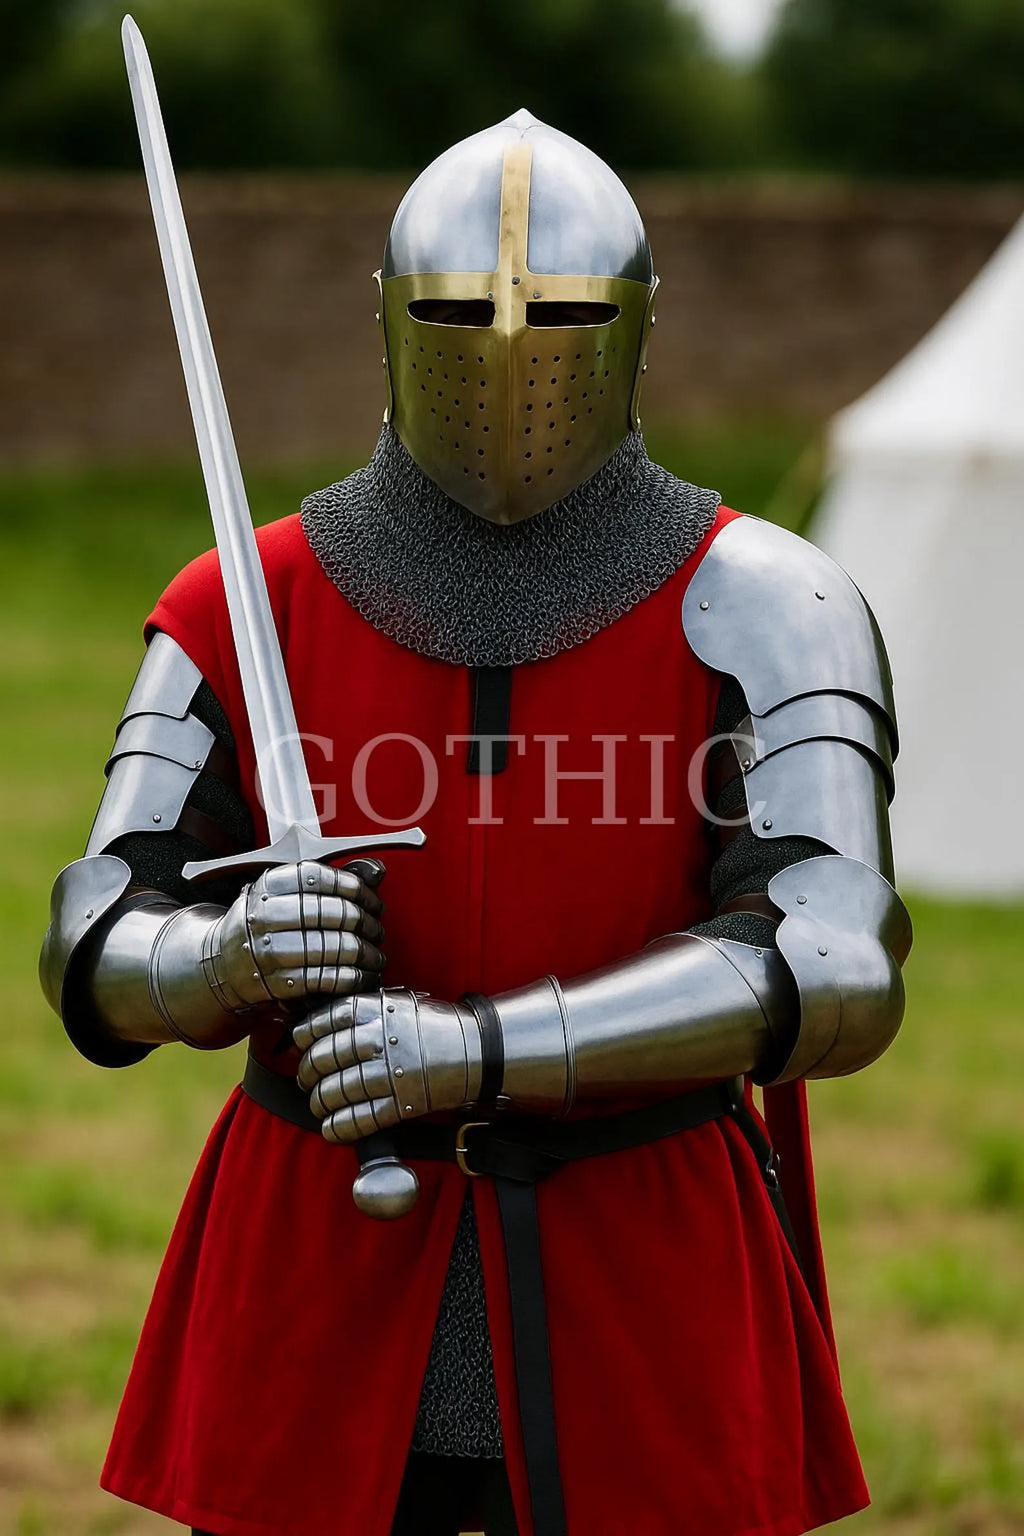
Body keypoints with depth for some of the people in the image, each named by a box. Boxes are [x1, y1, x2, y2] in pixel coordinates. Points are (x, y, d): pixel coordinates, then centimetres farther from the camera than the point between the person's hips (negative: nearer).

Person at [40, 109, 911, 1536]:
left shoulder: (755, 605, -9)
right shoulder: (252, 611, -2)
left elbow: (834, 972, -22)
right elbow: (105, 960, -4)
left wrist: (482, 1044, -33)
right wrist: (231, 952, -29)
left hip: (637, 1315, -1)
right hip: (329, 1296, 2)